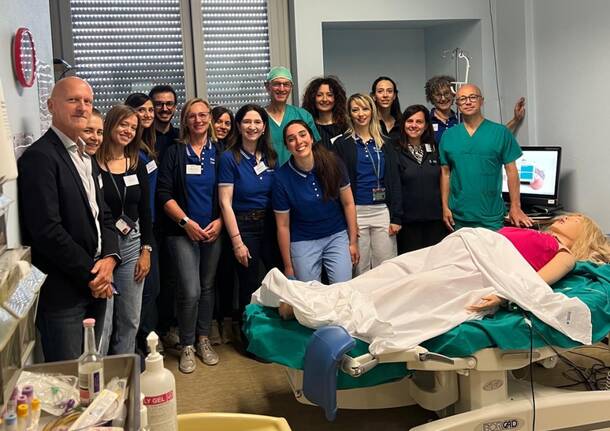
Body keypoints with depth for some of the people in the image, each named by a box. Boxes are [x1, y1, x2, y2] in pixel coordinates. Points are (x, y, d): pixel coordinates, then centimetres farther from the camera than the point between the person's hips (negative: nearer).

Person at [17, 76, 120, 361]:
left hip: (95, 288, 8)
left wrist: (109, 258, -4)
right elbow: (46, 229, -20)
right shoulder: (38, 157, -13)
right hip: (61, 295, -8)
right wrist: (90, 275, -13)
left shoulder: (86, 158, 15)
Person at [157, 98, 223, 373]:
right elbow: (164, 193, -4)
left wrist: (219, 221, -7)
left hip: (213, 231, 3)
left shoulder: (219, 152, 6)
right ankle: (187, 346, 9)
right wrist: (186, 221, -12)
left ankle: (203, 340, 25)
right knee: (190, 291, -9)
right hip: (183, 231, -2)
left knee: (207, 287, 10)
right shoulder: (174, 153, 1)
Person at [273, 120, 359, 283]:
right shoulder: (282, 178, -13)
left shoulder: (332, 163, -10)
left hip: (337, 235, 1)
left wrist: (353, 242, 0)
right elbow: (283, 225, -6)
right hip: (303, 242, -1)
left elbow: (348, 203, 0)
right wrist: (288, 266, -1)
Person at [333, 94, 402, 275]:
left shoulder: (384, 143, 11)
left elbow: (394, 181, 7)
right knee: (361, 270, 4)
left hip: (382, 211, 2)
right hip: (356, 211, -2)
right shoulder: (342, 144, 3)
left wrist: (396, 217, -1)